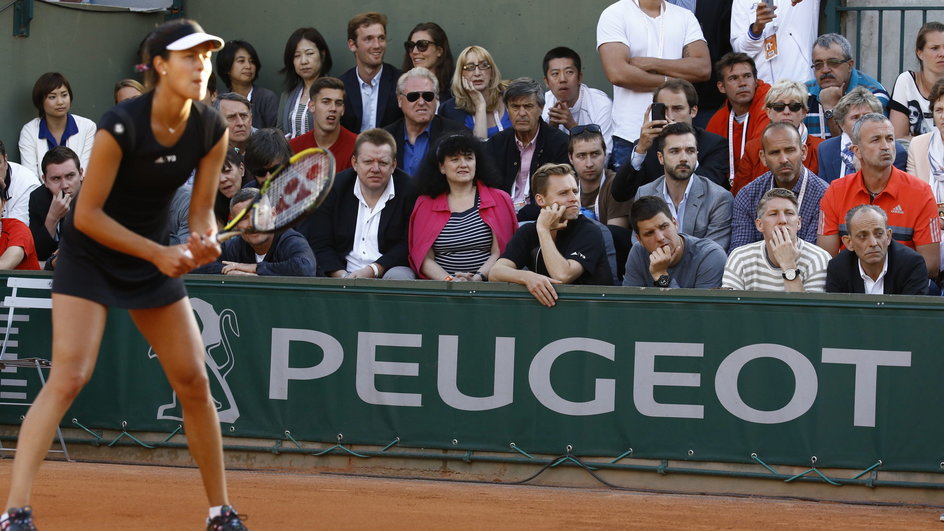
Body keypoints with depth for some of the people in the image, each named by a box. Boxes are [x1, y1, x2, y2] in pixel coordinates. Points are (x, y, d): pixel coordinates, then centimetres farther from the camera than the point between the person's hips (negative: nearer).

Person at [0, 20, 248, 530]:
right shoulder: (120, 127, -26)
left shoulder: (212, 130, -9)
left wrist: (203, 241, -23)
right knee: (68, 377, -20)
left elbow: (201, 209, -1)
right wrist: (157, 253, -25)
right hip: (89, 254, -6)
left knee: (194, 381, 4)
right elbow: (88, 214, -21)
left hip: (155, 257, 6)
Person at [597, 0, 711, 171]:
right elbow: (618, 73, -14)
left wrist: (652, 63, -9)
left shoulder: (685, 17, 12)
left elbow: (704, 68, -1)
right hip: (629, 136, -3)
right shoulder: (614, 14, 0)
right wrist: (668, 82, -4)